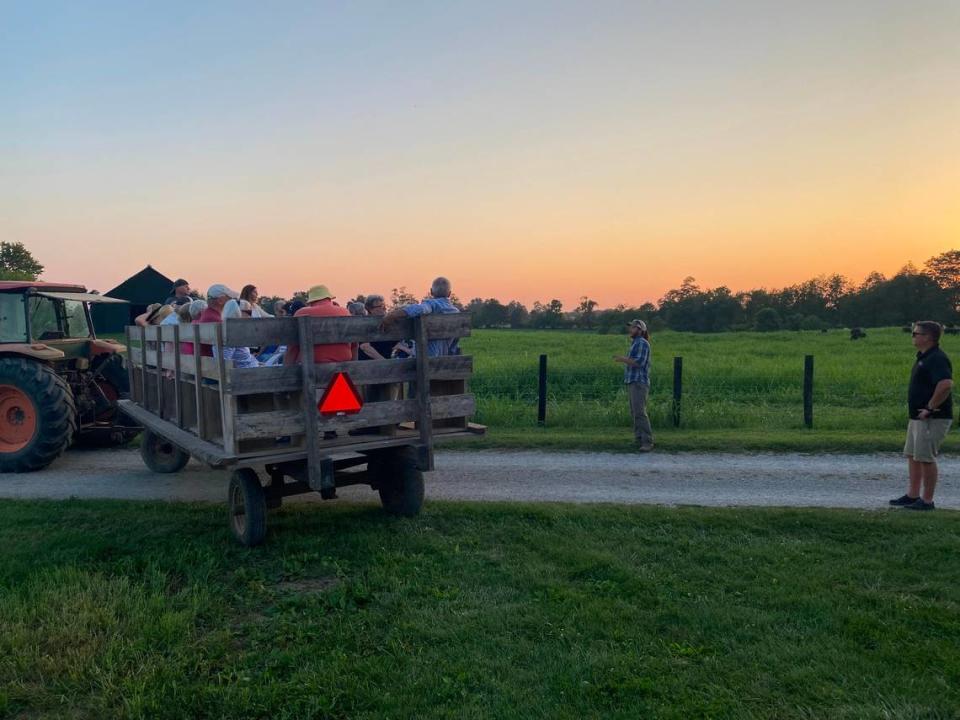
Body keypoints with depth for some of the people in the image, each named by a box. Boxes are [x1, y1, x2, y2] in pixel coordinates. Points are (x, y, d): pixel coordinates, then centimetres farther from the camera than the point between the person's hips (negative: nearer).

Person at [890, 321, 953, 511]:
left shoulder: (937, 358, -18)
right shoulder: (923, 357, 15)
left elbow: (946, 385, -32)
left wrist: (930, 408, -24)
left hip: (933, 418, -11)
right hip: (917, 417, 11)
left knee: (925, 458, -4)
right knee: (912, 455, 15)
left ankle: (927, 501, 5)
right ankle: (912, 495, 24)